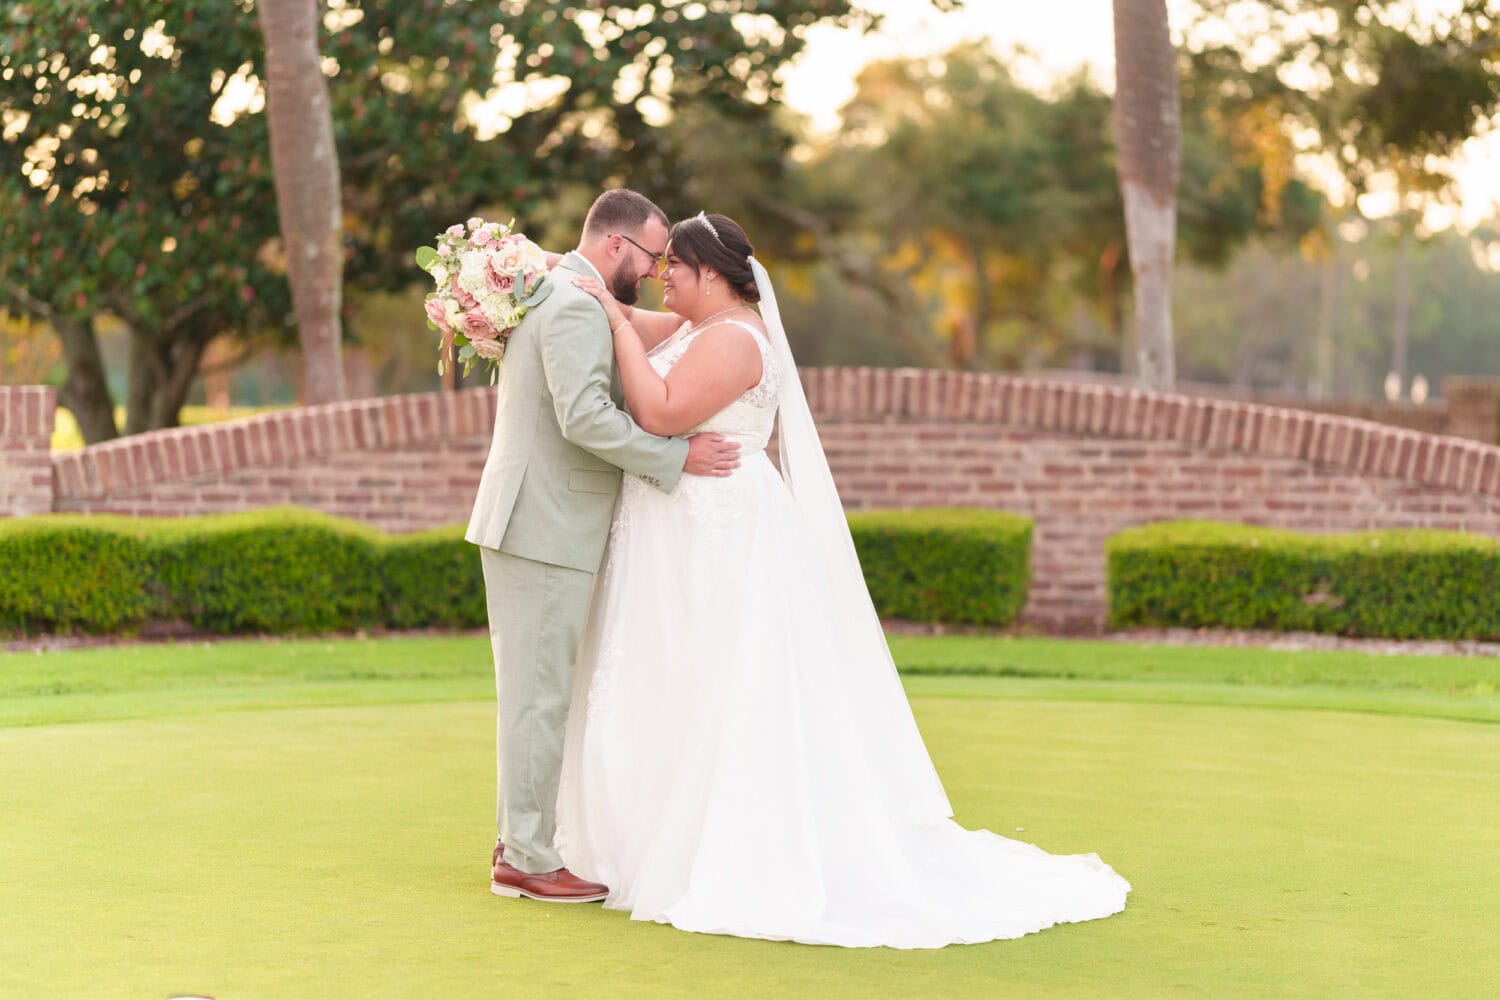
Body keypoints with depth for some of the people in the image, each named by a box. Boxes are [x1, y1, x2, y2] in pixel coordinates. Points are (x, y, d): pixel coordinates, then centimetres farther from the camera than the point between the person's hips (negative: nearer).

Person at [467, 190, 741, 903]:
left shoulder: (545, 295, 18)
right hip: (547, 530, -11)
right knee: (540, 696, -5)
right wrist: (677, 457, -21)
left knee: (532, 693, 15)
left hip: (524, 523, 11)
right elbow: (585, 416, -26)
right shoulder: (577, 309, -16)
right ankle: (527, 860, 0)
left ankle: (519, 839, 22)